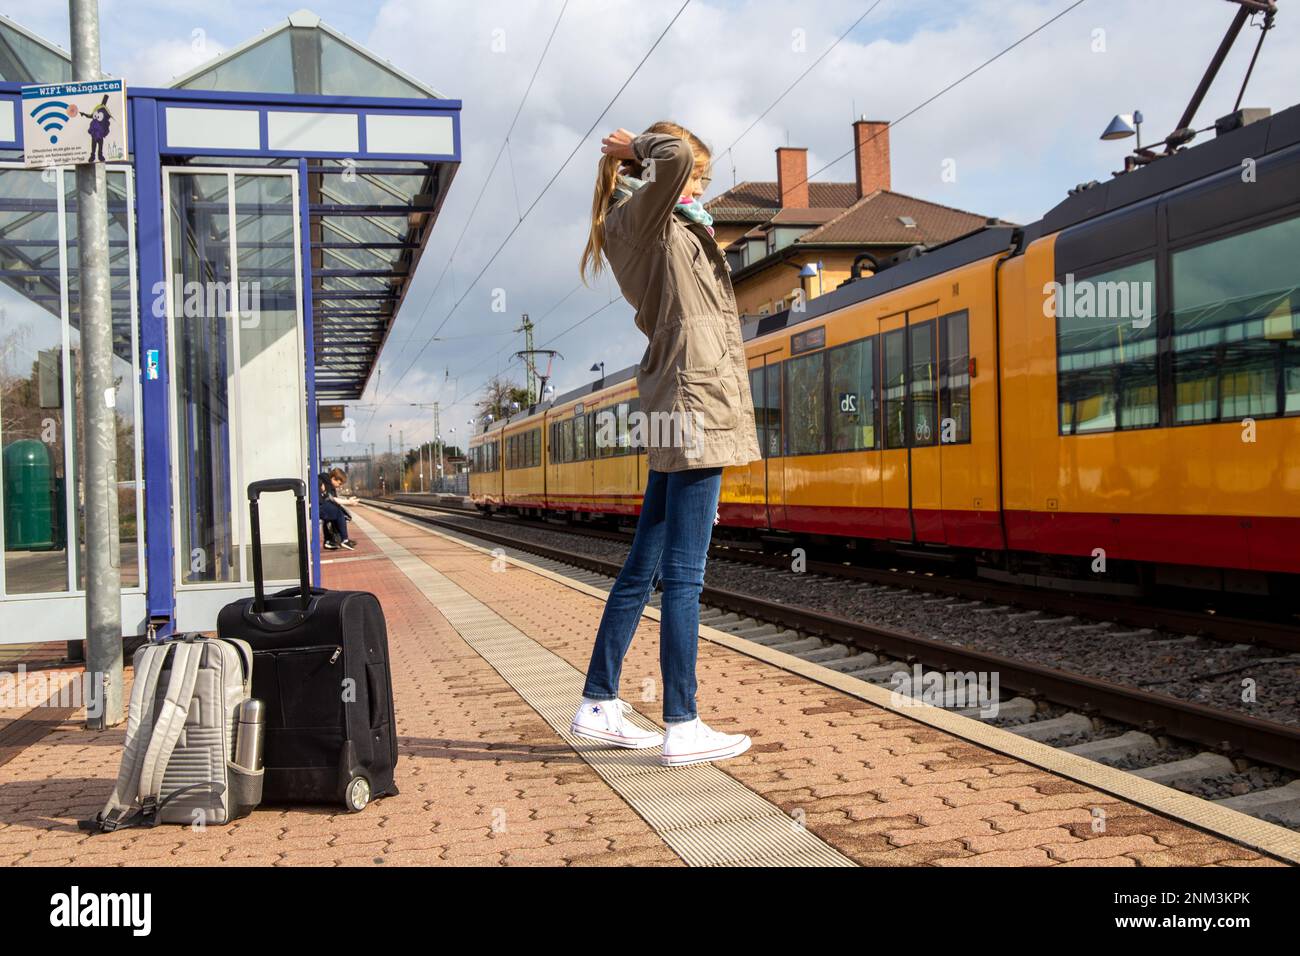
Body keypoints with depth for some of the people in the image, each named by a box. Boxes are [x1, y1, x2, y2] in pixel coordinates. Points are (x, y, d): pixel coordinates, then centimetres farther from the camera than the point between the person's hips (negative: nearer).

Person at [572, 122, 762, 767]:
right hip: (694, 405, -10)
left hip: (678, 411, 10)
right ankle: (682, 728, -2)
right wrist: (640, 148, -5)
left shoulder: (667, 229, 22)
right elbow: (675, 157, -22)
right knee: (683, 577, -7)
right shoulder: (640, 219, -6)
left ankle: (598, 705, 19)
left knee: (643, 568, 12)